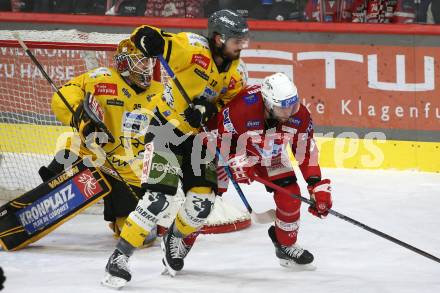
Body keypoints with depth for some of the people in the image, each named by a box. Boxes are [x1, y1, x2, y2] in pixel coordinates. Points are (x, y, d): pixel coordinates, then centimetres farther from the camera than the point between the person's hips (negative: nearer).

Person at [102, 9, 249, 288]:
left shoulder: (236, 72, -2)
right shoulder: (193, 48, -21)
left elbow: (230, 103, 1)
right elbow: (144, 36, -22)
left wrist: (208, 109, -20)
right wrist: (149, 37, -47)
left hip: (199, 136, 6)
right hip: (166, 128, -6)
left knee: (203, 200, 0)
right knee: (159, 198, -17)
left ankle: (176, 240, 32)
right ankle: (120, 256, -8)